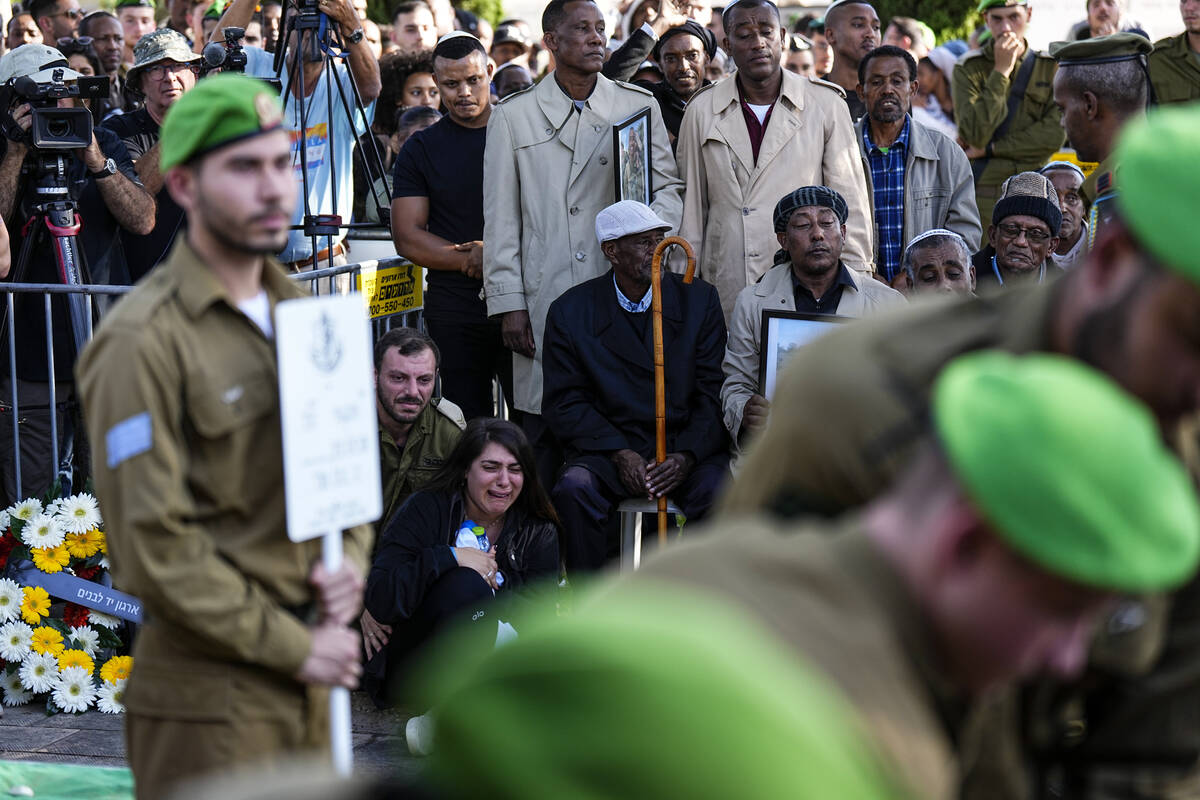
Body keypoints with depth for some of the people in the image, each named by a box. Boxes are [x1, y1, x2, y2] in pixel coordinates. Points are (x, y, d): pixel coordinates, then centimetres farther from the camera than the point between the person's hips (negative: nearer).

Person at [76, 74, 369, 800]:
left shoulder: (301, 315, 12)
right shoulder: (143, 343, -13)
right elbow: (152, 544, -17)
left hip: (312, 685, 7)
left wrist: (349, 564, 0)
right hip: (209, 694, -7)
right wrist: (293, 647, -14)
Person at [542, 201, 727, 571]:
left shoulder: (699, 299, 6)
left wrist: (686, 456, -15)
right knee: (574, 489, -31)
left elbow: (715, 392, 2)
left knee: (721, 496, -30)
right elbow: (564, 405, 1)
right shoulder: (571, 311, 3)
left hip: (689, 447, 0)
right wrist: (620, 454, -15)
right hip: (608, 449, 0)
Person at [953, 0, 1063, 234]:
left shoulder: (1050, 67, 7)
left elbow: (1055, 134, -5)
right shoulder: (968, 69, 2)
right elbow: (975, 134, -12)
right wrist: (1001, 71, -11)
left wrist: (991, 148, -6)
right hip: (982, 196, -1)